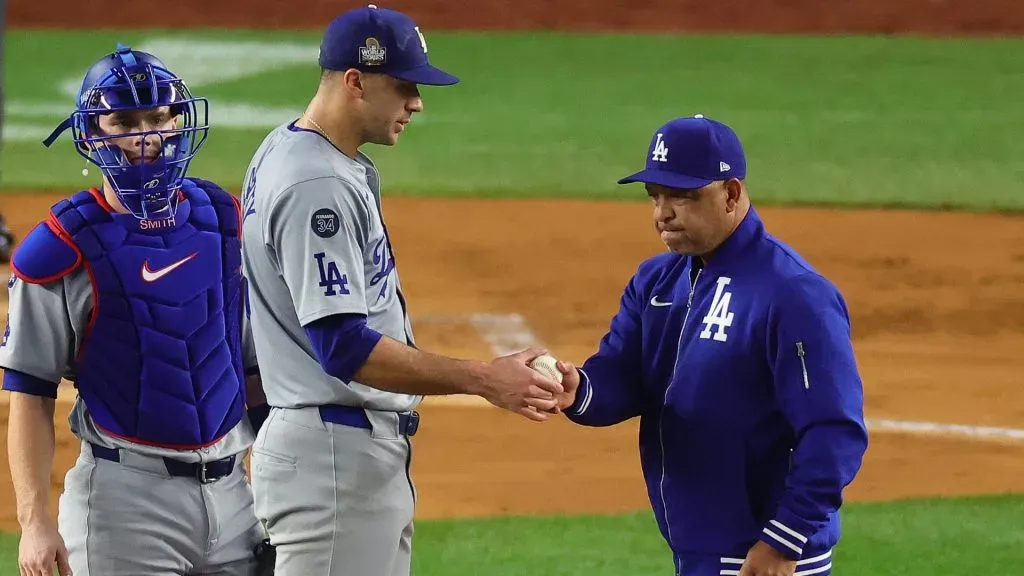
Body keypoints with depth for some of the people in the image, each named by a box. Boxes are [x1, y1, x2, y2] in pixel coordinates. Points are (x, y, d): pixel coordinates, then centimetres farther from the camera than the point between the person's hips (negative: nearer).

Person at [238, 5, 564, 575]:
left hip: (369, 452, 11)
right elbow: (345, 349, -26)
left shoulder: (287, 150, 13)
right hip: (333, 455, -11)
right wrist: (481, 378, -26)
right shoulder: (318, 185, -20)